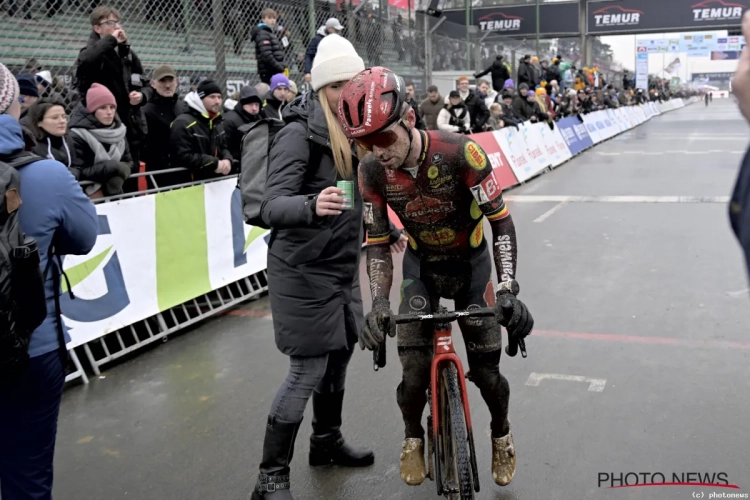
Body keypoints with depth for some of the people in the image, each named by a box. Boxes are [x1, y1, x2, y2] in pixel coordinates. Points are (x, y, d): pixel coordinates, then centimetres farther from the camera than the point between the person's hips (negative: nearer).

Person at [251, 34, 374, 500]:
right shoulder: (300, 133, -19)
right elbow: (272, 207, -28)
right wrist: (312, 205, -47)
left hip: (342, 265, 8)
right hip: (305, 269, -8)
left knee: (340, 354, 19)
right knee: (308, 370, -4)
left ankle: (327, 440, 40)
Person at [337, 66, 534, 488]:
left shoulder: (459, 152, -30)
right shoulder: (372, 171, -20)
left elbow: (501, 220, -24)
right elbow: (378, 244, -12)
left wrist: (508, 289, -33)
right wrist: (379, 302, -25)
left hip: (471, 263, -2)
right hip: (420, 264, 2)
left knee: (485, 369, 0)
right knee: (415, 370, -10)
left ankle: (502, 435, 31)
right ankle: (413, 438, 21)